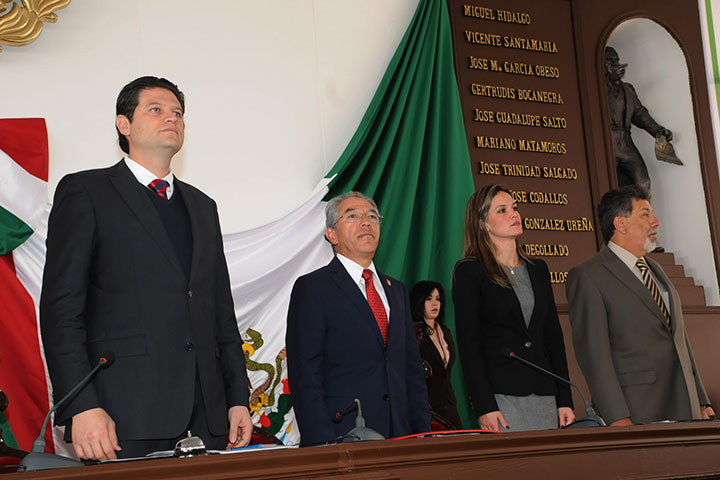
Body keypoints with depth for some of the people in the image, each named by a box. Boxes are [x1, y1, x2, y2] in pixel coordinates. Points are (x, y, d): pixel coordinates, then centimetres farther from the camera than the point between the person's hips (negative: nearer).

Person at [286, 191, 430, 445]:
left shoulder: (396, 290, 18)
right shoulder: (312, 288, -2)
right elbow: (305, 374, -9)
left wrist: (423, 432, 8)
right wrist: (324, 444, -16)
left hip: (400, 434, 6)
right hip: (343, 437, -5)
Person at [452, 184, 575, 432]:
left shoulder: (538, 269, 16)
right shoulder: (469, 272, -2)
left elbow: (554, 336, 15)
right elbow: (468, 343, -7)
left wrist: (565, 400, 8)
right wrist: (484, 407, -16)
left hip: (544, 394, 5)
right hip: (500, 395, -5)